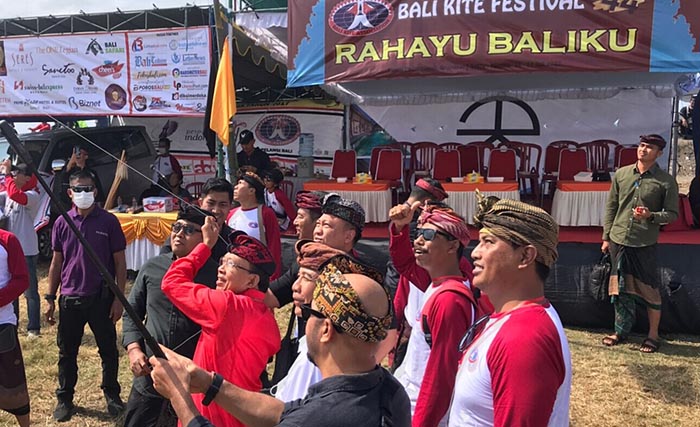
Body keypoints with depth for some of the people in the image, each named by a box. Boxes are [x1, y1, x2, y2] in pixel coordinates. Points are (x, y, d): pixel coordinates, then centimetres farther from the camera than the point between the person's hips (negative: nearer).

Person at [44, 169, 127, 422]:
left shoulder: (108, 221, -5)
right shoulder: (62, 223, 3)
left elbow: (120, 263, -3)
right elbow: (56, 262, 9)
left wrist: (119, 298, -7)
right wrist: (50, 299, 6)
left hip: (101, 298, -2)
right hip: (69, 299, 2)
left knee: (108, 350, 9)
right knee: (66, 352, 12)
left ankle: (112, 394, 26)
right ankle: (65, 398, 28)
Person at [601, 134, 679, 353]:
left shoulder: (666, 181, -2)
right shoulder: (621, 174, 7)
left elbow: (672, 214, 1)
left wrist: (651, 216, -19)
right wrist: (606, 236, 10)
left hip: (645, 244, -3)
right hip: (618, 240, 3)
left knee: (649, 288, 3)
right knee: (620, 287, 11)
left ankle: (653, 335, 18)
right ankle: (621, 330, 25)